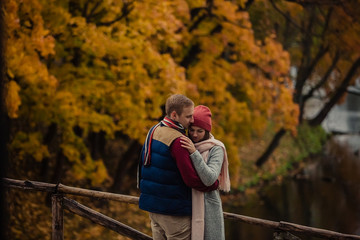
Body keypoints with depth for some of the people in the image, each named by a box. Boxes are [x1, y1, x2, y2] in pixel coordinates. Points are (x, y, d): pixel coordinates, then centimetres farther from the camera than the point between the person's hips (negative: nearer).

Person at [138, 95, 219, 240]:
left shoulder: (153, 131, 8)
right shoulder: (177, 141, -21)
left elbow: (142, 164, 19)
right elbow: (191, 179, -21)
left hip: (152, 204, 9)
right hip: (173, 209, -9)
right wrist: (215, 184, -7)